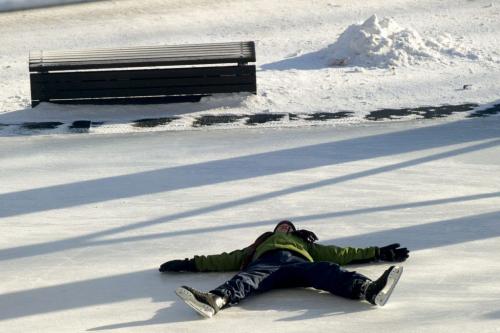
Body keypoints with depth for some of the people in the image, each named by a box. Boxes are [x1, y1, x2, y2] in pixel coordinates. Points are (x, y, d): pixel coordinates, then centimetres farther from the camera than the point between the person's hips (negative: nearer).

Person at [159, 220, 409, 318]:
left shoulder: (305, 244, 44)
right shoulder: (259, 246, 44)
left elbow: (337, 253, 34)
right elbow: (226, 260, 35)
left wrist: (377, 253, 26)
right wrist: (190, 264, 27)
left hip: (298, 262, 0)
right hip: (264, 263, 0)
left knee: (325, 270, -32)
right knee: (247, 279, -34)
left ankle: (370, 290, -61)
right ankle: (215, 300, -67)